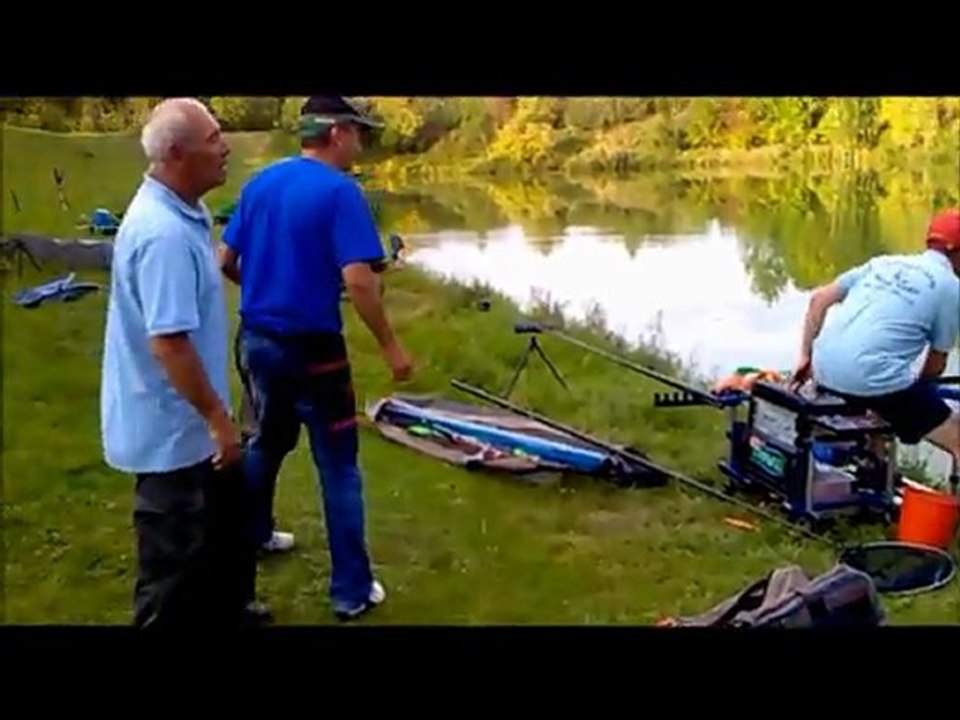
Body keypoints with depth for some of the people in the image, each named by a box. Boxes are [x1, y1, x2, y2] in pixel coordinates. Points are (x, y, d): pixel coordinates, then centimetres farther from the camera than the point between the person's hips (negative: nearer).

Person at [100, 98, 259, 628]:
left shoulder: (180, 213, 6)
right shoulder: (164, 233, -29)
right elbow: (169, 343, -31)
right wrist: (217, 418, -22)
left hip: (186, 421, 11)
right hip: (174, 427, -11)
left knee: (225, 530, 27)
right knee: (177, 559, 7)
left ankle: (224, 612, 48)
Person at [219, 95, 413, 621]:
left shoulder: (259, 182, 6)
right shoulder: (340, 191, -15)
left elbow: (225, 261, 11)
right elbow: (357, 280, -23)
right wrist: (390, 346, -15)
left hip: (255, 338, 7)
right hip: (310, 348, -7)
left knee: (266, 441, 28)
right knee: (338, 469, 3)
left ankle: (248, 536, 46)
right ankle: (352, 592, 11)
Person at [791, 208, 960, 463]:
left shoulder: (884, 262, 20)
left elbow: (819, 298, 18)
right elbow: (936, 365, 6)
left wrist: (805, 356, 22)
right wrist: (917, 388, 26)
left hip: (825, 369, 7)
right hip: (873, 377, -7)